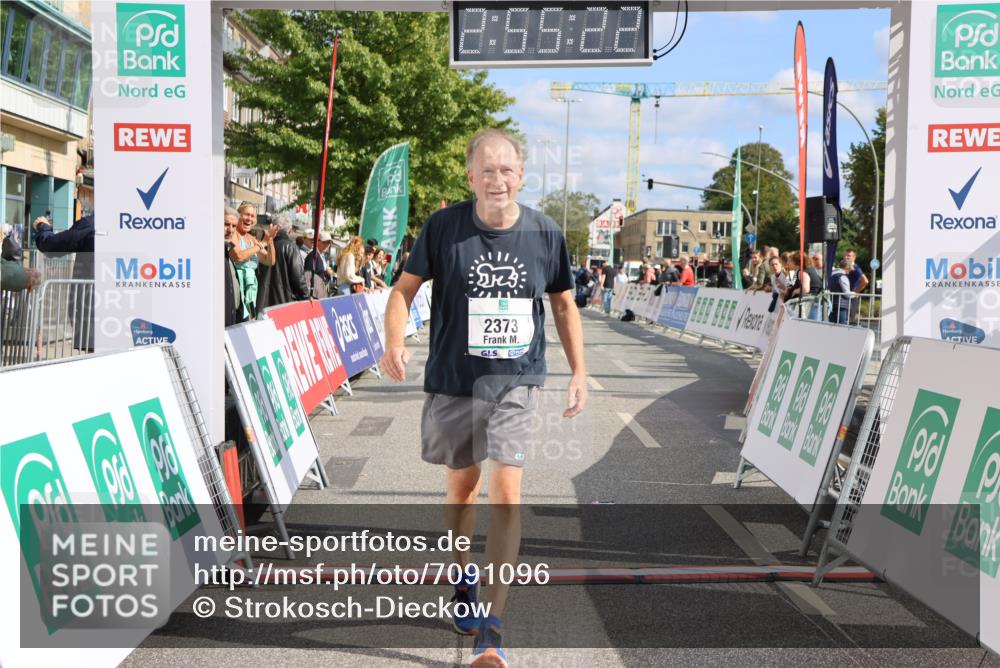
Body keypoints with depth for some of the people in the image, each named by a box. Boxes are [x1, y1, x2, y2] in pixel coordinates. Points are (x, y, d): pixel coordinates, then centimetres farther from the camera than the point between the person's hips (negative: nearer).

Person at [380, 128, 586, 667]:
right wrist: (394, 343, -19)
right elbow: (405, 288, 0)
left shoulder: (545, 233, -4)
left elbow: (563, 304, 9)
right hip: (452, 380, 1)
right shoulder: (443, 226, -8)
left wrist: (579, 373, 6)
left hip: (516, 381, -1)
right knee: (462, 485, 18)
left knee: (505, 494, -13)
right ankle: (463, 579, 45)